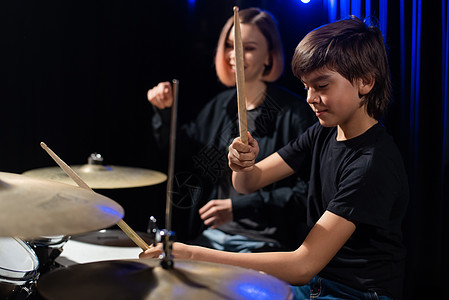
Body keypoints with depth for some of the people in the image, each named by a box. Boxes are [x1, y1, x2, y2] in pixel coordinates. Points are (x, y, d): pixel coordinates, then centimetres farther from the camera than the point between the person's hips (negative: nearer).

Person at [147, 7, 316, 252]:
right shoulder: (221, 105, 9)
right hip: (212, 235, 6)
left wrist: (239, 207, -20)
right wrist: (165, 111, 2)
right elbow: (180, 150, 21)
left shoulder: (294, 113, -12)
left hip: (263, 243, -5)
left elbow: (306, 192, -16)